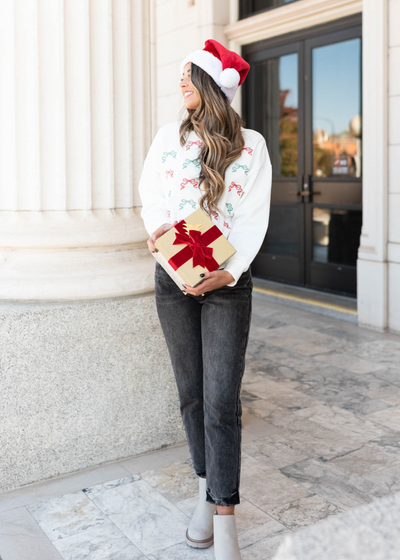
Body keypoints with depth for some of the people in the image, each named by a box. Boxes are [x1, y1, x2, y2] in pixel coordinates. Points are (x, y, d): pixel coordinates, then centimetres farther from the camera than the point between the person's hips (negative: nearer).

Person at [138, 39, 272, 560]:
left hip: (228, 280, -3)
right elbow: (149, 190, 11)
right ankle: (206, 492, 26)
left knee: (222, 401, -7)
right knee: (192, 394, 9)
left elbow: (253, 219, -4)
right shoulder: (169, 135, 10)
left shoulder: (250, 145, 1)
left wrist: (228, 272, -17)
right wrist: (156, 226, -11)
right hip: (174, 277, 3)